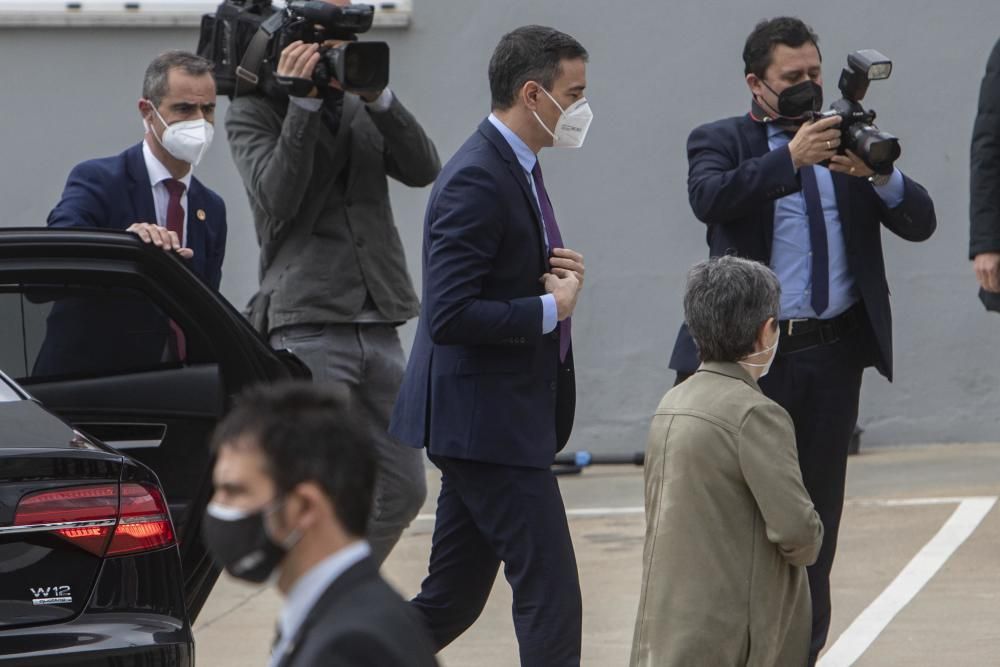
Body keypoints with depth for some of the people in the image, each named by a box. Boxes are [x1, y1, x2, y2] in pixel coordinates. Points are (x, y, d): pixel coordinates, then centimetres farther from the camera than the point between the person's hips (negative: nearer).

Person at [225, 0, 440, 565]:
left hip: (379, 327, 6)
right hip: (308, 326, -6)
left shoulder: (361, 110, 17)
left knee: (404, 490, 9)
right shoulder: (254, 112, 2)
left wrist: (378, 98, -11)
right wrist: (302, 103, -17)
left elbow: (423, 169, 2)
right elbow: (277, 196, -14)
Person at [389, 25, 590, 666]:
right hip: (488, 421, -10)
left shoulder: (516, 168, 14)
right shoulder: (476, 181, -18)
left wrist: (561, 275, 4)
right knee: (551, 594, -8)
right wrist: (552, 308, -15)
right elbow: (449, 316, -24)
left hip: (499, 418, 10)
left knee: (452, 599, 14)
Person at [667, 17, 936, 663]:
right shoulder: (720, 142, 1)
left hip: (834, 355, 4)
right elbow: (709, 198, -22)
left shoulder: (846, 141, 11)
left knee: (818, 512, 10)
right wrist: (791, 157, -29)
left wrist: (879, 174, -16)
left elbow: (921, 222, 3)